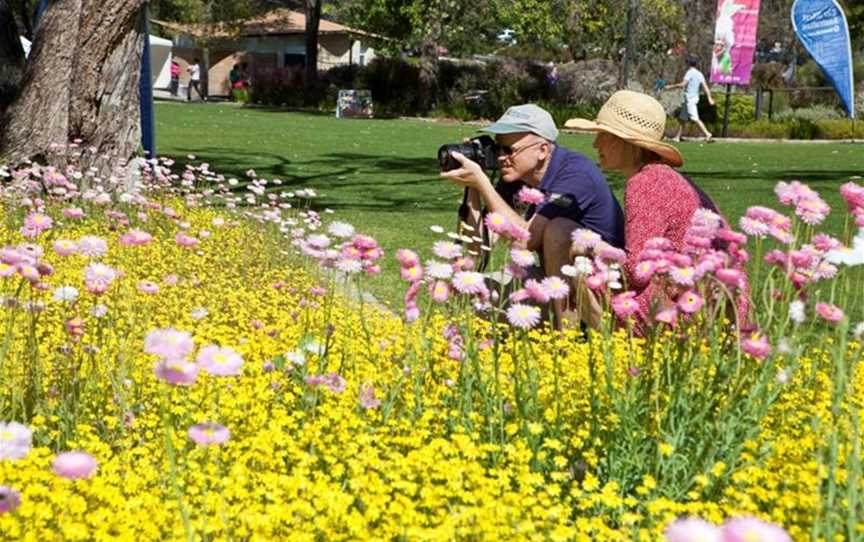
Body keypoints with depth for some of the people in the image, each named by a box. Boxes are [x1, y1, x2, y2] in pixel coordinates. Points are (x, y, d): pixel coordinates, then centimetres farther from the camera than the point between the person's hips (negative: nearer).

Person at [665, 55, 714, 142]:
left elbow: (682, 84, -21)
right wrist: (709, 98, 6)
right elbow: (705, 87, 8)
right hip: (695, 98, 9)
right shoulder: (699, 74, 12)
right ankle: (677, 137, 16)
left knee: (695, 118, -13)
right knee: (682, 118, 13)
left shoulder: (690, 72, -12)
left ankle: (707, 133, -20)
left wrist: (671, 86, -13)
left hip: (689, 98, -9)